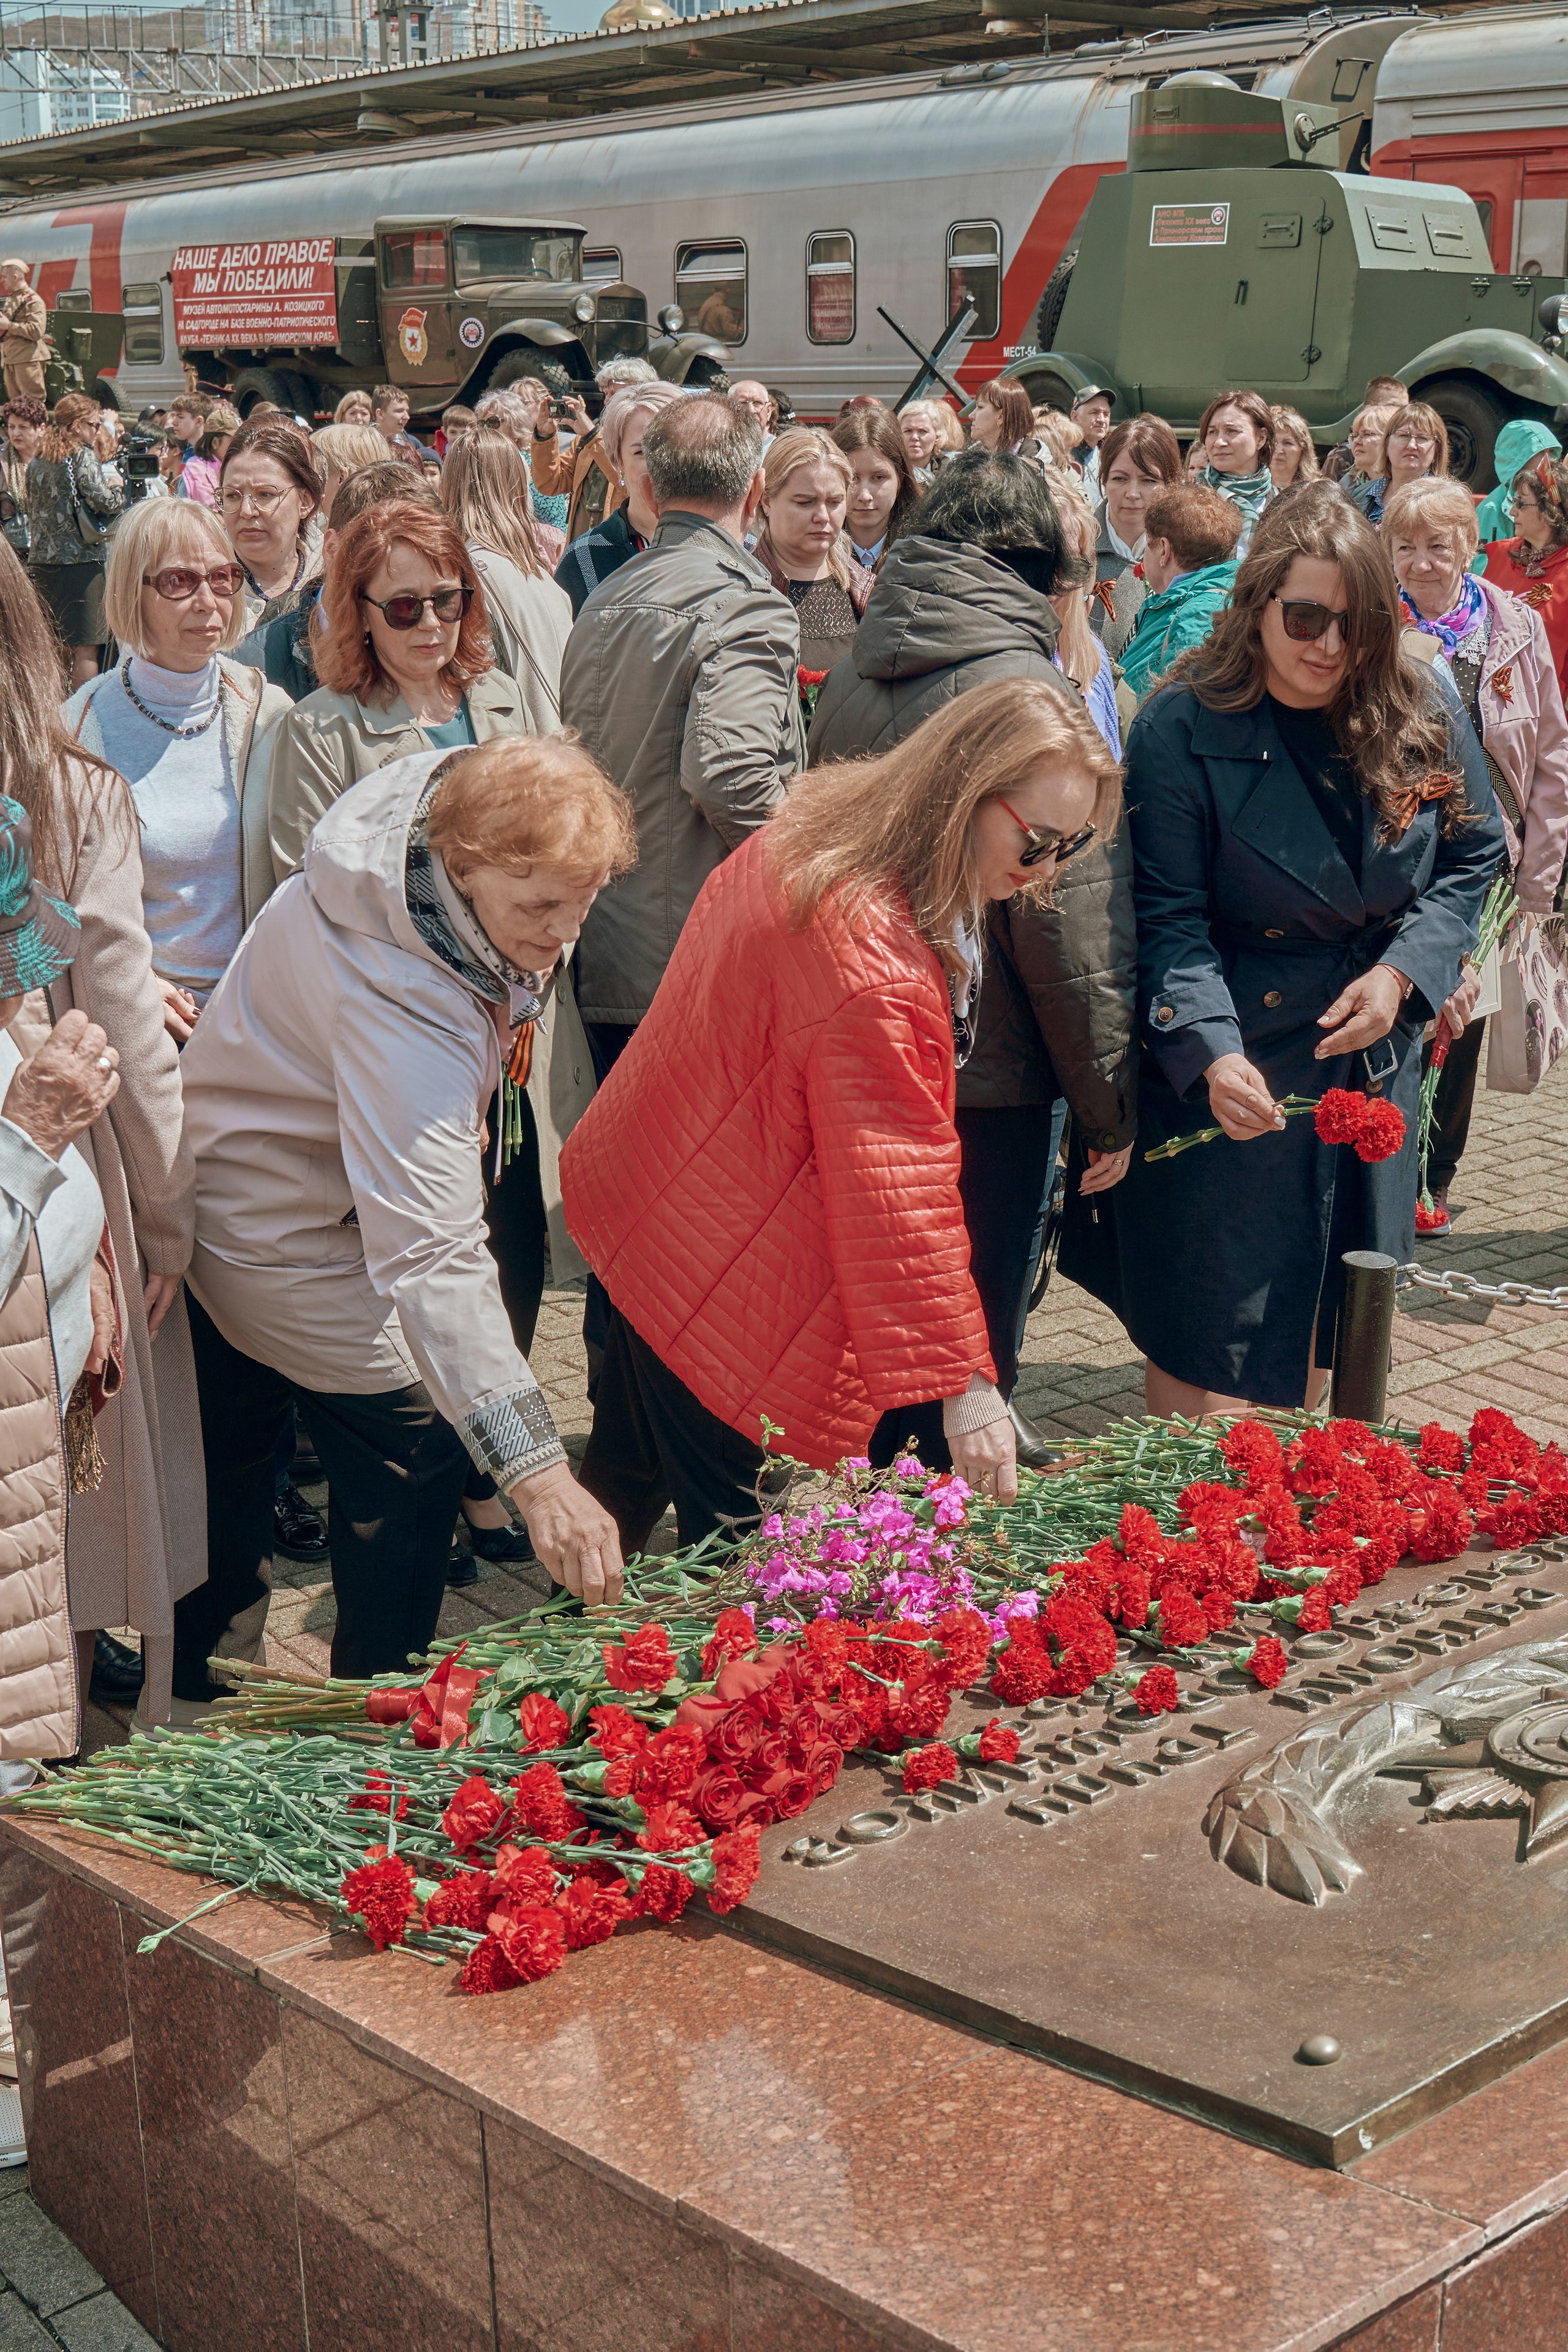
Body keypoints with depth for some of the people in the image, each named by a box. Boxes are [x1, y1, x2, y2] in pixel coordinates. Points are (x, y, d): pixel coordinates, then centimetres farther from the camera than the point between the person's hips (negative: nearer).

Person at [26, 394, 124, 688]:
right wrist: (118, 491, 3)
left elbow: (33, 511, 18)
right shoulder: (82, 457, -8)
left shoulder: (37, 462, 13)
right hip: (80, 561, -7)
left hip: (41, 562, 7)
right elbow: (102, 501, -16)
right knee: (85, 648, -4)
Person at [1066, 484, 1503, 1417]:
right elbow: (1169, 916, -17)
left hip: (1374, 1056, 4)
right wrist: (1210, 1053, -31)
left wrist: (1404, 970, -8)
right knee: (1202, 1314, -1)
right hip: (1234, 1070, -4)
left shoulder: (1420, 719, -3)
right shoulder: (1183, 730, -14)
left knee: (1322, 1306, 16)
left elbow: (1474, 854, 9)